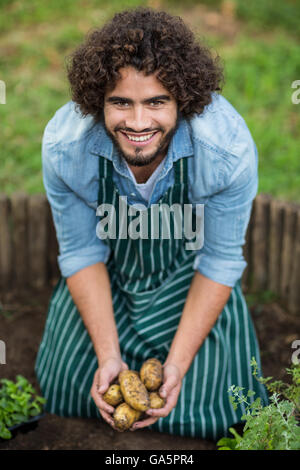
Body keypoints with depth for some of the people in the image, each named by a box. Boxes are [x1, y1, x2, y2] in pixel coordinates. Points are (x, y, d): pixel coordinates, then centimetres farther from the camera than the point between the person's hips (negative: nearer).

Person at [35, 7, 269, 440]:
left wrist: (178, 364, -23)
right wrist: (108, 356, -22)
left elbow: (219, 262, -20)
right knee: (68, 384, 7)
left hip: (187, 272, -1)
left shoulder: (229, 148, -34)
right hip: (108, 272, 2)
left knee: (200, 408, -3)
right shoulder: (63, 146, -30)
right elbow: (82, 253, -16)